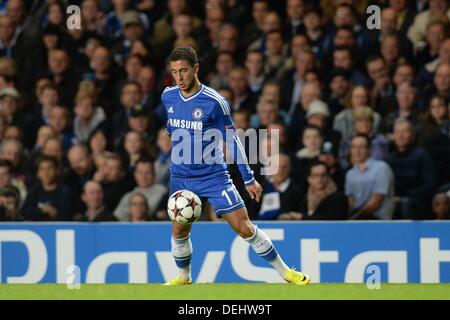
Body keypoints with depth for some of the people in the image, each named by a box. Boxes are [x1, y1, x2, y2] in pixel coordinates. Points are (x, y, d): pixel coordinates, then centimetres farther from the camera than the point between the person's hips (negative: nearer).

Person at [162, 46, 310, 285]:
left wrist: (249, 179, -5)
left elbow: (232, 140, -7)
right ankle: (183, 277, 29)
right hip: (180, 177, 4)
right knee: (179, 232, 4)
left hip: (213, 175, -4)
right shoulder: (168, 97, -2)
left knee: (244, 227, -8)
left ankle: (284, 271, 4)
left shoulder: (214, 102, -15)